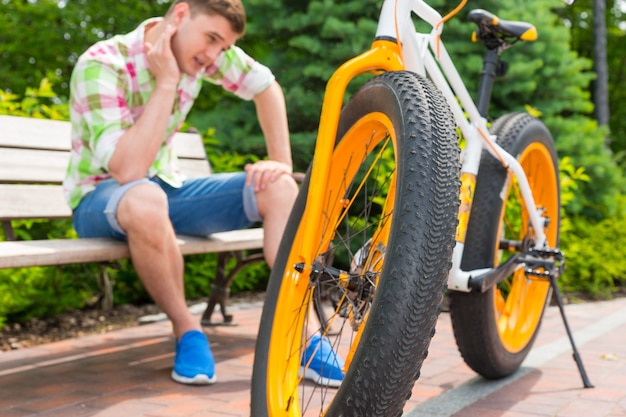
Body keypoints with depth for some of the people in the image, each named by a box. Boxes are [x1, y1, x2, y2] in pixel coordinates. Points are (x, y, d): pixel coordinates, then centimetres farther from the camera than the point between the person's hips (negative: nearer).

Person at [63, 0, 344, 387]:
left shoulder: (203, 46, -8)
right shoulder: (100, 66, -24)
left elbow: (267, 87, 8)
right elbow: (127, 170, -36)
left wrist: (282, 162, -3)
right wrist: (166, 82, -32)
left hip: (166, 186, 6)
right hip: (102, 196, -6)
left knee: (279, 188, -12)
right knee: (147, 201, -42)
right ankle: (187, 330, -18)